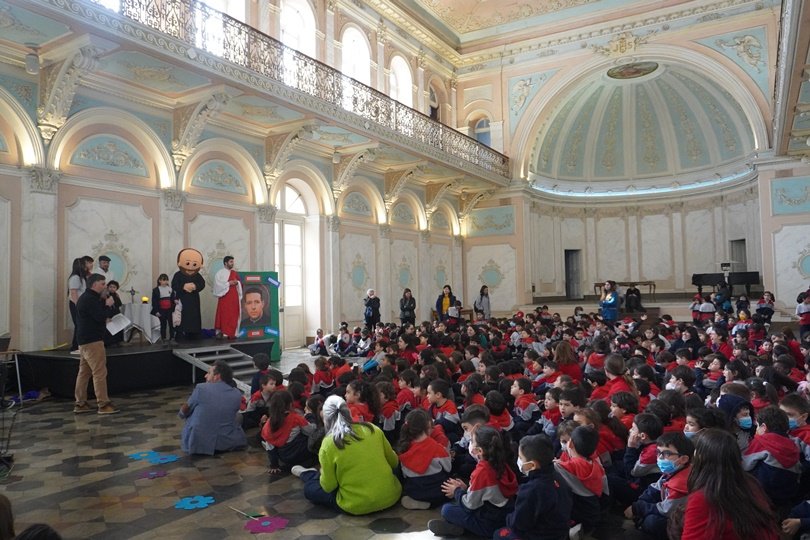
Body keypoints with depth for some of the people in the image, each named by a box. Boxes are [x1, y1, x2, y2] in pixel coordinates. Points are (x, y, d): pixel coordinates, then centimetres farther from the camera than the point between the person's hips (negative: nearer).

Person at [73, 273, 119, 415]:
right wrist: (107, 305, -7)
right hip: (92, 340, -11)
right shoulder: (90, 299, -17)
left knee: (84, 372, 12)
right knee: (100, 373, -9)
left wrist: (104, 305, 3)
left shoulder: (86, 297, 17)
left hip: (85, 339, 11)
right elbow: (101, 317, -23)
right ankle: (103, 405, -8)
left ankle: (80, 404, 16)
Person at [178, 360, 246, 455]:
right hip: (228, 443, 1)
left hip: (198, 443, -1)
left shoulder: (201, 388, -13)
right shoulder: (237, 394, -4)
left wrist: (182, 413, 32)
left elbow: (184, 411, 6)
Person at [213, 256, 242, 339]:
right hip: (224, 297, -6)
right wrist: (229, 283, -16)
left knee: (233, 315, 4)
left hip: (234, 296, 6)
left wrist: (237, 282, -5)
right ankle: (222, 332, -4)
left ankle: (231, 333, 9)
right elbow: (218, 284, -13)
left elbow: (240, 283, 17)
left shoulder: (234, 273, 15)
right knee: (224, 315, -8)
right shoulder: (219, 273, -3)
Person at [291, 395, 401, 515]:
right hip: (390, 496, 4)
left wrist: (323, 473, 15)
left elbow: (328, 487, -4)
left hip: (357, 505, -3)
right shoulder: (373, 429, -2)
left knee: (310, 488, 15)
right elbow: (394, 462, 8)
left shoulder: (328, 444, -11)